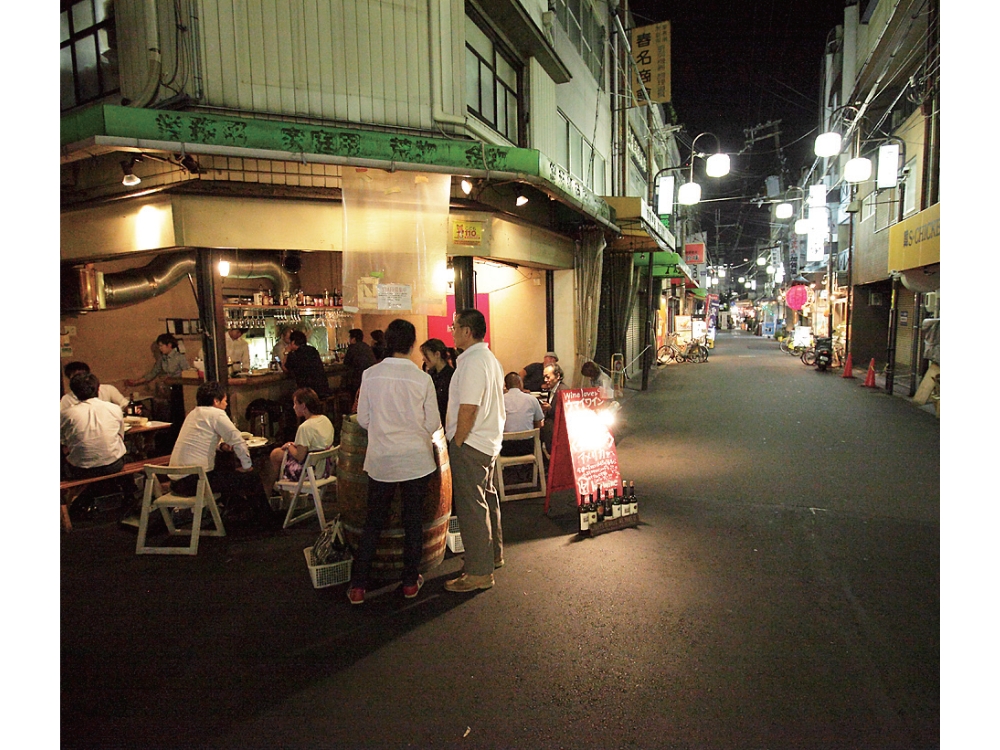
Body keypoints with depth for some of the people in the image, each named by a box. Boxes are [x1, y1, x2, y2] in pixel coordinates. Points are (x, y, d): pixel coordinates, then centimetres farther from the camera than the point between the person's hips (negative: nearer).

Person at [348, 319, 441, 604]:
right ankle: (411, 582, 24)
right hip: (416, 460, -1)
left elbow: (363, 419, 1)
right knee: (413, 520, 13)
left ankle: (358, 586, 18)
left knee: (373, 522, 14)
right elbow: (433, 424, -5)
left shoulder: (370, 375, -6)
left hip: (381, 460, 2)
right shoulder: (422, 378, -10)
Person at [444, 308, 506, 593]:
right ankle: (494, 554, 35)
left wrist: (456, 444, -13)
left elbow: (467, 410, -24)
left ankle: (479, 572, 5)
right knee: (487, 498, 21)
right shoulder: (491, 359, 13)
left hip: (470, 444, -10)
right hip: (489, 442, 11)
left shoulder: (472, 362, -19)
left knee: (471, 507, -3)